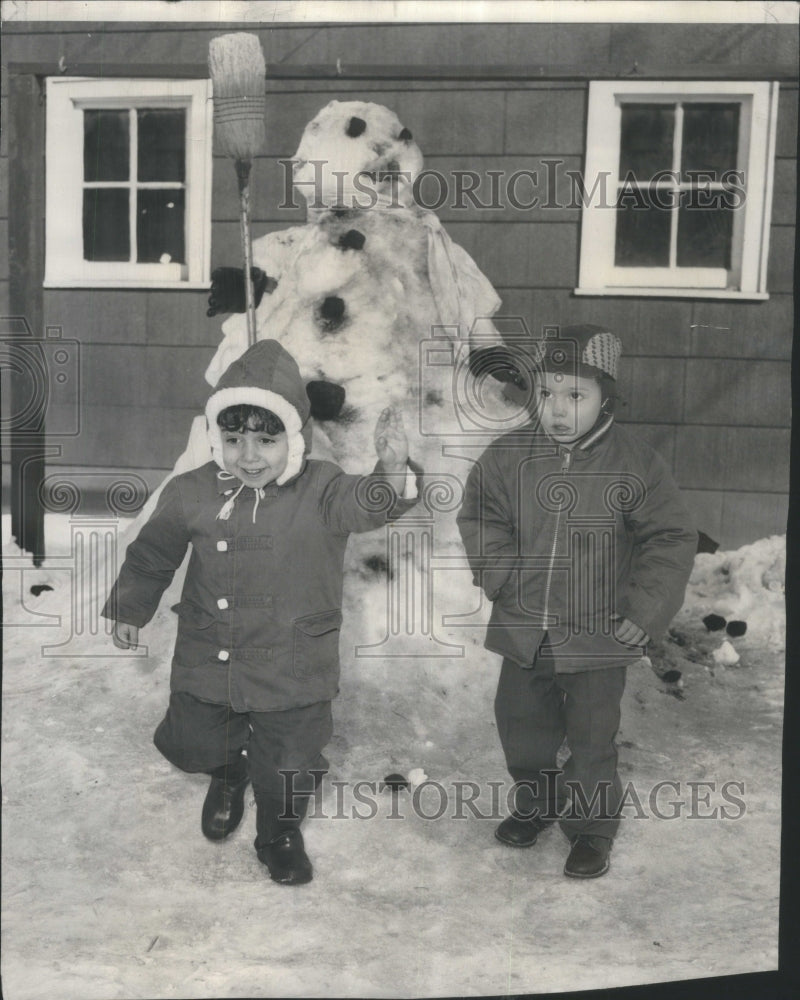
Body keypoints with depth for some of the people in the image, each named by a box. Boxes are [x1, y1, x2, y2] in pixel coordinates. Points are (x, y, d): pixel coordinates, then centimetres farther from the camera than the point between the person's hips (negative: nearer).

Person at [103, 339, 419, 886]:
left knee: (288, 767, 9)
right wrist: (130, 608, 11)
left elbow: (364, 504, -37)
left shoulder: (320, 491, -16)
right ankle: (230, 774, 55)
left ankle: (281, 833, 44)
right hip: (207, 660, 3)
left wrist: (393, 472, -57)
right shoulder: (192, 493, -7)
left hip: (293, 670, -2)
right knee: (193, 746, 17)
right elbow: (153, 554, 9)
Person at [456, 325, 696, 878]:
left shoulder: (634, 461, -14)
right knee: (521, 720, 19)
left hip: (599, 635, -3)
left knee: (592, 735, 8)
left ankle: (592, 827, 31)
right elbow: (480, 515, 7)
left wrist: (643, 612, -13)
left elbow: (672, 539, -8)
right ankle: (535, 802, 45)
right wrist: (501, 574, -6)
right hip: (523, 629, 4)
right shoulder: (509, 455, -7)